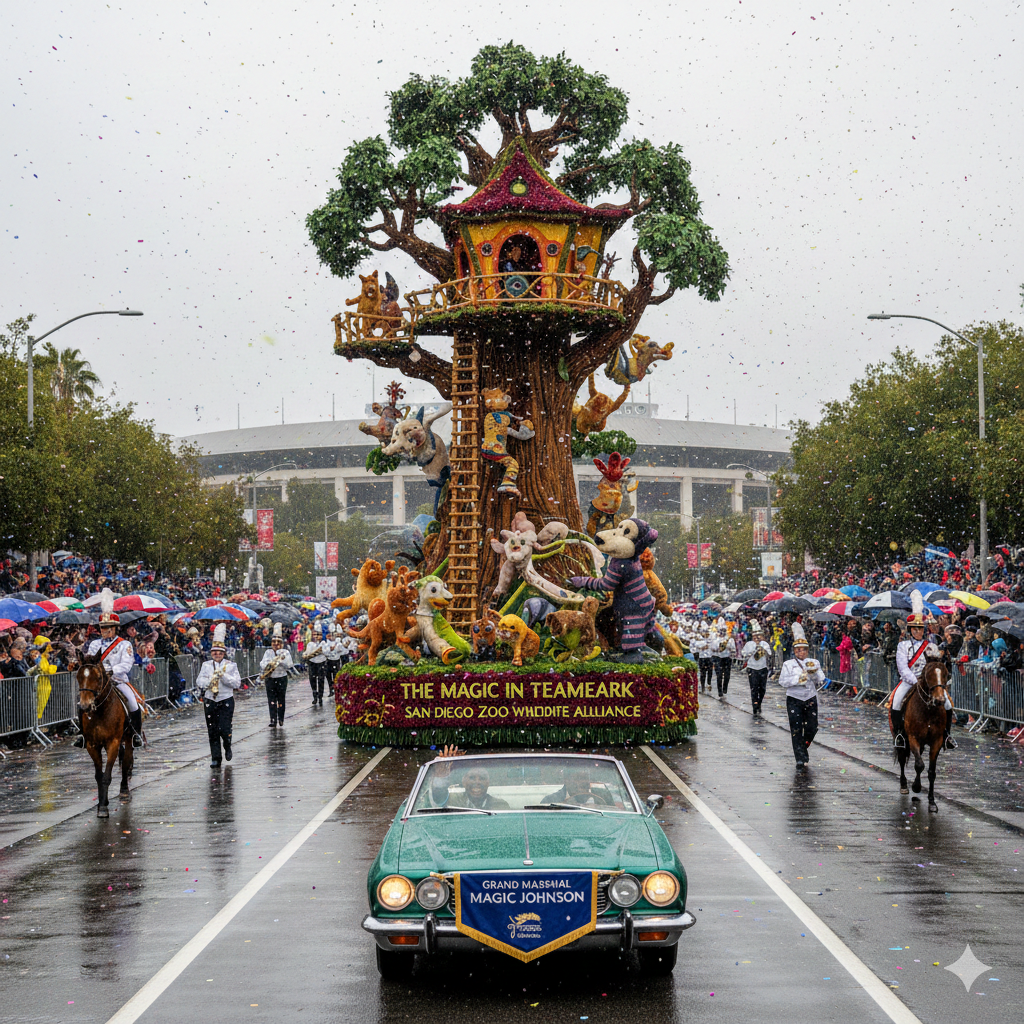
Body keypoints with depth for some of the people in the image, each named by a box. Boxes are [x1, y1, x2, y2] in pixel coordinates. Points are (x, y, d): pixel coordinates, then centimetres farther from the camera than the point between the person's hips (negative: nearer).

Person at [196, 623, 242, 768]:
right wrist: (210, 680, -17)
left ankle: (227, 747, 24)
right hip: (210, 701, 2)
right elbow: (199, 681, 2)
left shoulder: (231, 665, 2)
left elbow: (237, 683, -6)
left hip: (226, 701, -2)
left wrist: (223, 676, -18)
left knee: (224, 729, -8)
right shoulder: (206, 665, 9)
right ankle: (215, 758, 11)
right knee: (212, 731, 3)